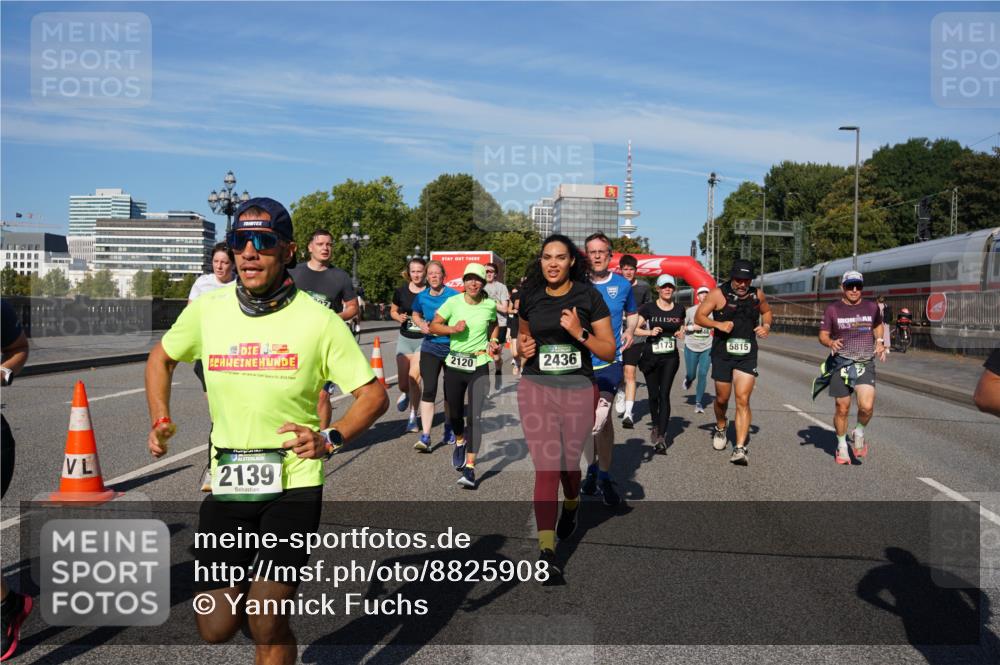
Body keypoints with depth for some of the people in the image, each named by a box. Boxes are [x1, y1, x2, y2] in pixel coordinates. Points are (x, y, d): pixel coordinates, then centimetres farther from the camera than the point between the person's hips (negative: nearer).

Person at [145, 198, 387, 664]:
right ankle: (253, 595, 40)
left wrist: (330, 439, -20)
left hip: (293, 484, -3)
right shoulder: (207, 310, 0)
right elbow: (161, 357, 19)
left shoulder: (319, 321, -8)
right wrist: (160, 422, 5)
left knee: (266, 624, -8)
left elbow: (373, 394, -4)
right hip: (225, 484, 3)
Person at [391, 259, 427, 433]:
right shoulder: (401, 291, 0)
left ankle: (413, 417, 1)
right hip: (405, 339, 3)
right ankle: (406, 394, 44)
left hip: (423, 340, -3)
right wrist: (399, 317, -7)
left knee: (414, 377, -13)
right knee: (403, 382, 6)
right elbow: (393, 311, 14)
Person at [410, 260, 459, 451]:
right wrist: (422, 324, 0)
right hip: (430, 347, 1)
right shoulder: (421, 297, 2)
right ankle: (425, 437, -13)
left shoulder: (453, 296, -9)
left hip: (452, 347, -1)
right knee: (429, 390, -11)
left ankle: (449, 429, 33)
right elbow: (415, 315, 20)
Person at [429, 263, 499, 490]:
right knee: (454, 413, 15)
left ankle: (470, 468, -11)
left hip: (479, 367, -1)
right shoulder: (453, 302, -4)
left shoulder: (490, 305, -1)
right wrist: (453, 329, -16)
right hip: (454, 365, 1)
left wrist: (493, 340, 4)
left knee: (474, 416, -12)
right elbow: (433, 326, 0)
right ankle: (460, 441, 49)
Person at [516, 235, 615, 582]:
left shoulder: (589, 296, -4)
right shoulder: (530, 296, 4)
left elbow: (609, 351, -3)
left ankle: (571, 507, 49)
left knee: (568, 462, 14)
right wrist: (523, 346, 0)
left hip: (579, 389, 0)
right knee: (546, 467, -10)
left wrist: (580, 333, -19)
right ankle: (547, 549, -11)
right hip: (536, 387, 1)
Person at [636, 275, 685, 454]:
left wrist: (681, 333, 1)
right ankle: (656, 426, 34)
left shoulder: (679, 309, 5)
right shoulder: (648, 308, -4)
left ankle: (661, 437, -13)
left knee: (664, 394, -10)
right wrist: (650, 332, -19)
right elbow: (635, 329, -2)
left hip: (670, 357, 1)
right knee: (654, 395, 7)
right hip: (650, 356, 0)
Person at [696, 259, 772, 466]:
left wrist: (766, 326, 4)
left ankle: (740, 448, -10)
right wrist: (718, 324, -21)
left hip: (747, 355, 1)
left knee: (743, 400, -10)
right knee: (722, 398, 12)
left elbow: (766, 311, 25)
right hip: (722, 354, -1)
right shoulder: (718, 294, -6)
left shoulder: (757, 295, 5)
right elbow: (699, 317, -4)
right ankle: (721, 427, 44)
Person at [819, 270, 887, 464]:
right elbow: (823, 335, 3)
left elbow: (878, 325, 26)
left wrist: (879, 342, 8)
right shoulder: (833, 309, 0)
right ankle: (842, 445, 26)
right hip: (841, 363, -1)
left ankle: (859, 433, 14)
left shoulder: (872, 307, 6)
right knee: (842, 409, 4)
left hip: (866, 364, 1)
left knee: (867, 406, -17)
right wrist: (831, 343, -18)